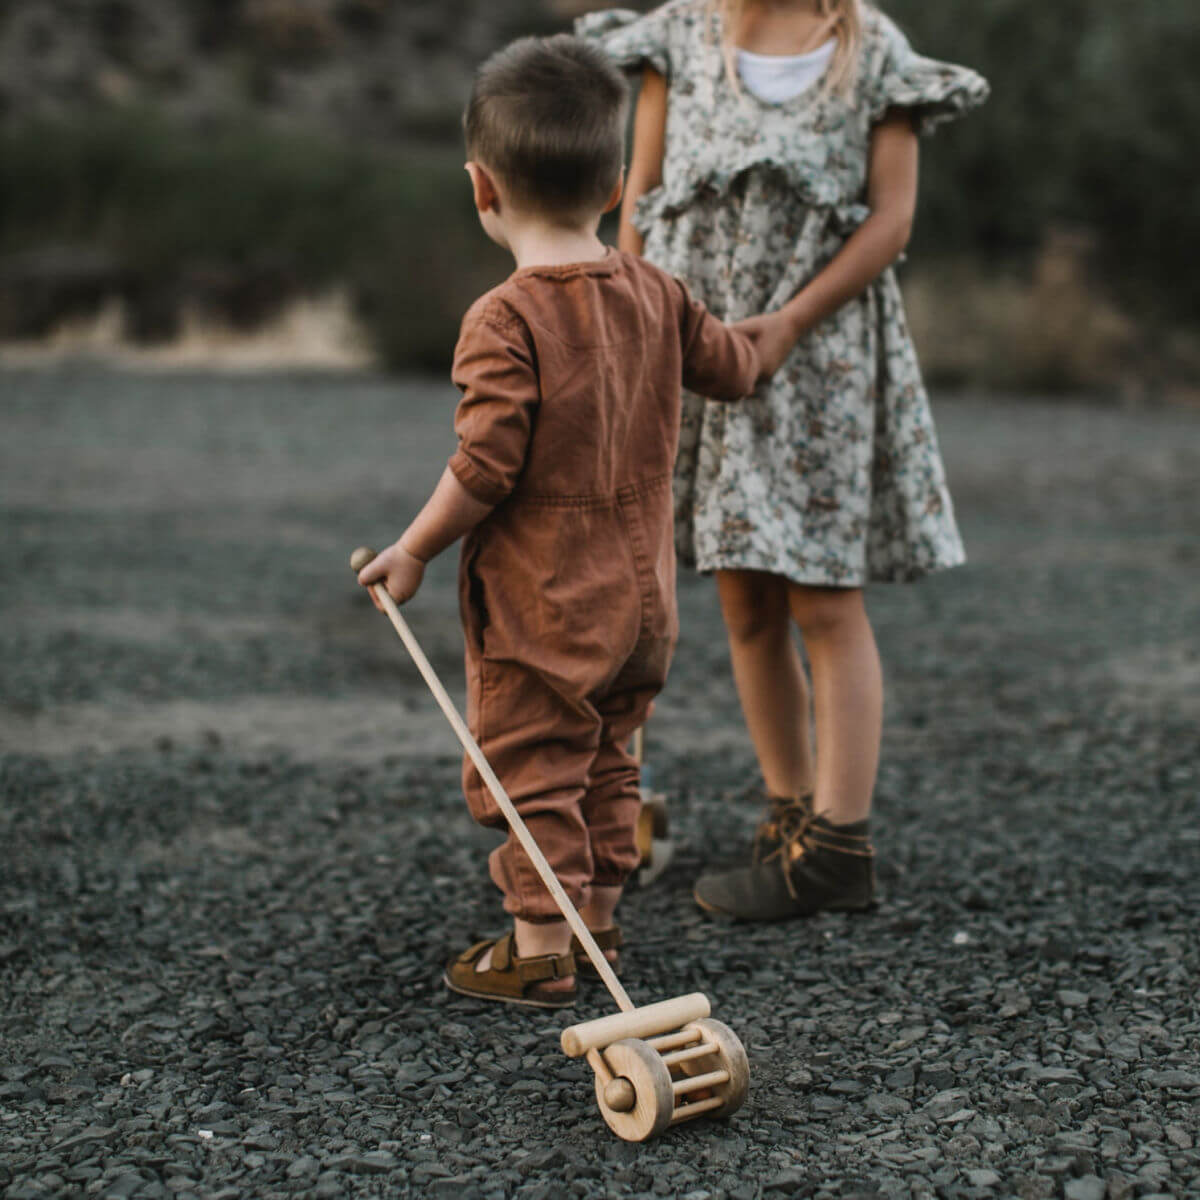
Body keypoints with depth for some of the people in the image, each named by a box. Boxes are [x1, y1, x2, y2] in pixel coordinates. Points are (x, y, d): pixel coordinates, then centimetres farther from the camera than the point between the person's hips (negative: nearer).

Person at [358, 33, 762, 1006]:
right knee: (605, 759, 20)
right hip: (639, 594, 7)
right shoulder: (656, 295, 1)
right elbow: (734, 367, 15)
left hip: (538, 599, -7)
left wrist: (413, 551, -9)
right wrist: (754, 343, 38)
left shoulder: (504, 322, -20)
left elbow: (486, 466, -22)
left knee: (529, 767, 3)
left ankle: (542, 950, 7)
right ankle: (600, 910, 32)